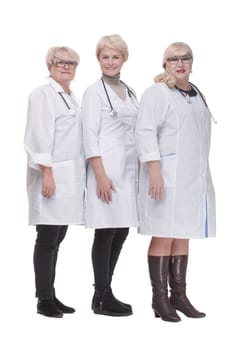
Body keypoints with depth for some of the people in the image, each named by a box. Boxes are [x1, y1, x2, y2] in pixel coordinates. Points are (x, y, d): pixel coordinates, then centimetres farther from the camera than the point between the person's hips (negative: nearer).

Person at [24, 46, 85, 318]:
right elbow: (39, 137, -13)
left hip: (70, 178, 8)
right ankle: (44, 300, 2)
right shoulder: (43, 95, -5)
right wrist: (47, 174, -19)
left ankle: (51, 296, 16)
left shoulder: (73, 99, 19)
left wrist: (80, 178, 14)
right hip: (52, 176, -8)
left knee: (57, 239, 10)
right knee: (47, 239, -4)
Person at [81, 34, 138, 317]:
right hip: (106, 170, -7)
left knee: (121, 232, 9)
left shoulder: (130, 93, 15)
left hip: (128, 171, 7)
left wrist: (139, 170, 11)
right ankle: (102, 298, 6)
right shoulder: (94, 92, -4)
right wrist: (101, 175, -18)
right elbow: (90, 137, -10)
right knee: (106, 233, -4)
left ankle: (104, 292, 19)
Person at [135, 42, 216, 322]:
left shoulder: (196, 94, 17)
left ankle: (179, 295, 16)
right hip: (166, 176, -7)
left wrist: (202, 175, 15)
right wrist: (154, 172, -20)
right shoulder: (157, 93, -5)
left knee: (183, 236, 9)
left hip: (193, 177, 7)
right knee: (164, 236, -5)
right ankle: (159, 299, 2)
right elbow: (145, 132, -12)